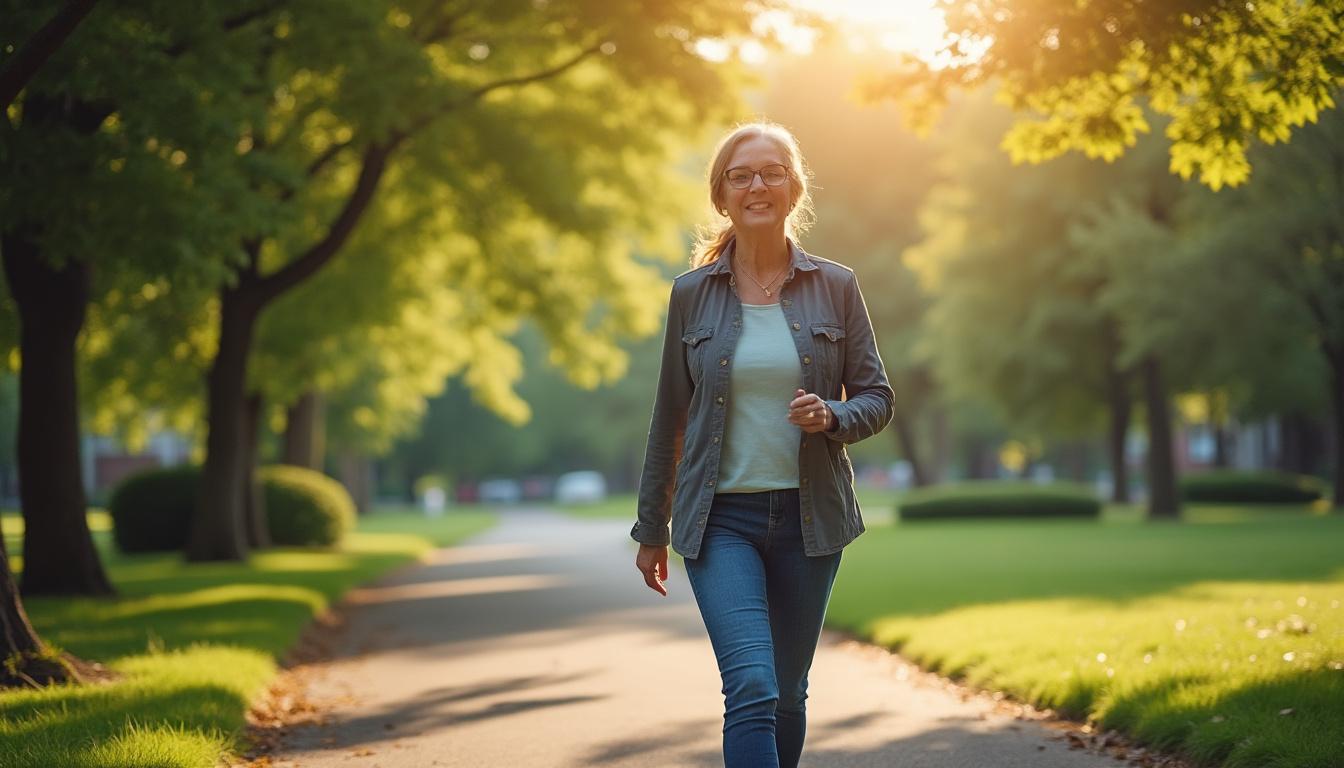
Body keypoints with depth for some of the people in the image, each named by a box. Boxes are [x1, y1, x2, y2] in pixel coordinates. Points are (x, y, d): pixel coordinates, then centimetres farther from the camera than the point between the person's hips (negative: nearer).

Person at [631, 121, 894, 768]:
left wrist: (832, 417, -16)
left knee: (788, 693, 11)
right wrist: (651, 529, 13)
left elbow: (876, 399, 7)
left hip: (809, 516, 2)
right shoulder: (693, 294, 2)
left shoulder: (835, 288, 3)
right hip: (721, 519, -2)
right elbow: (669, 418, 9)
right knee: (752, 688, -17)